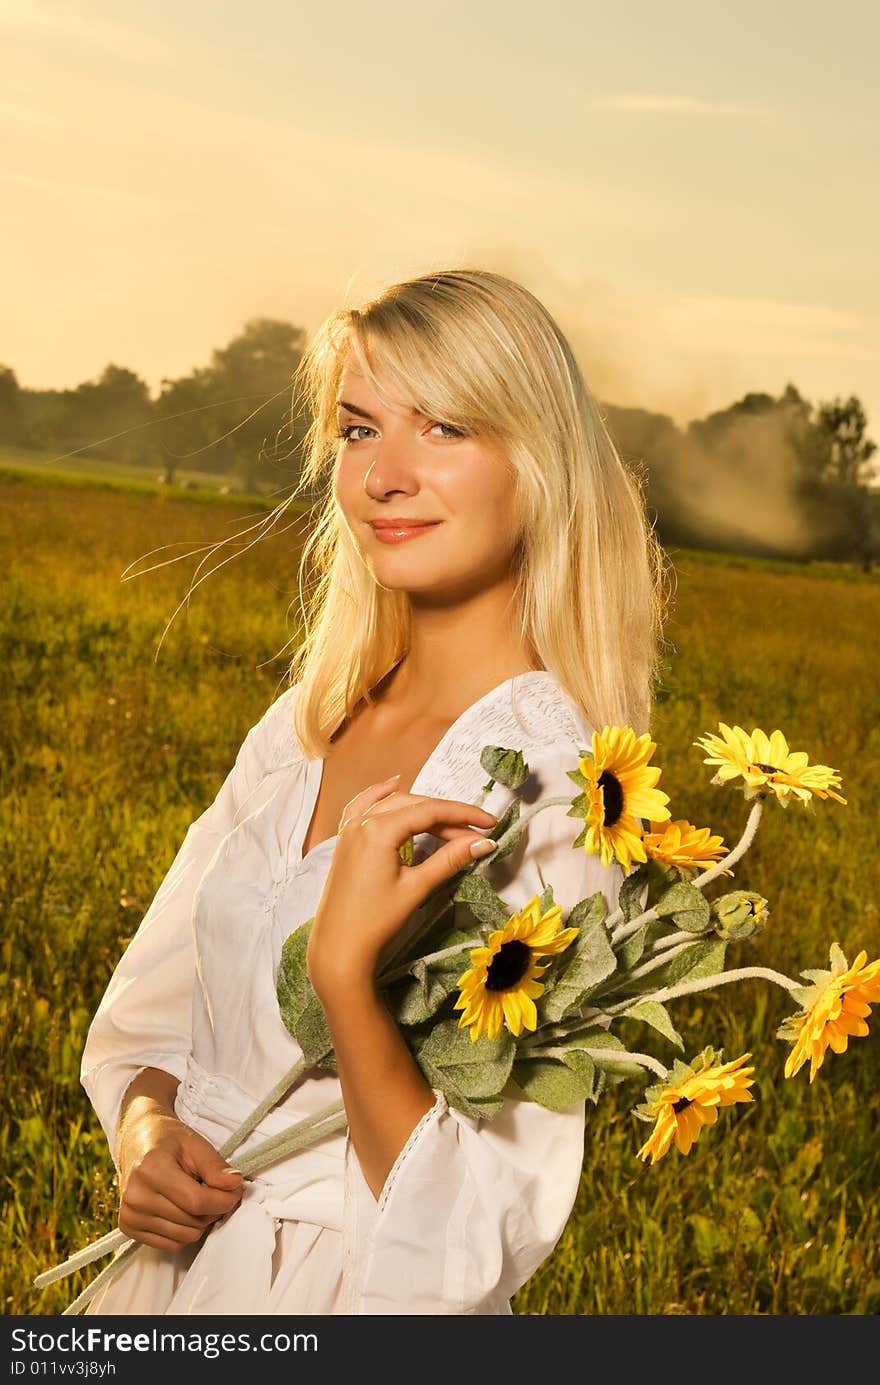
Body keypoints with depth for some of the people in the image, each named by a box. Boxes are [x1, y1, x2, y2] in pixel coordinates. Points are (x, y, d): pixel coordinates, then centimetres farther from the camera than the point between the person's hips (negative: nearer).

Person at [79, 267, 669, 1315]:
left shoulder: (557, 797, -22)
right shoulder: (301, 727, -3)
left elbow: (460, 1251, -23)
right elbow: (149, 1013, 6)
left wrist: (344, 971, -33)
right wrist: (146, 1132, -13)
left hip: (341, 1296, -6)